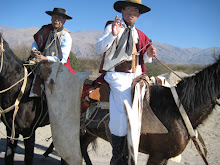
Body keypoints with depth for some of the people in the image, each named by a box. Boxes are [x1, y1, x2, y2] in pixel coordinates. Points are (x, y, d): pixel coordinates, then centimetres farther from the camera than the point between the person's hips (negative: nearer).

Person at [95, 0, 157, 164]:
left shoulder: (140, 35, 22)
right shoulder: (112, 27, 8)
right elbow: (99, 49, -4)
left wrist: (148, 55, 1)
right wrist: (112, 34, -19)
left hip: (136, 75, 6)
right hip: (117, 75, -5)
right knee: (123, 110, -22)